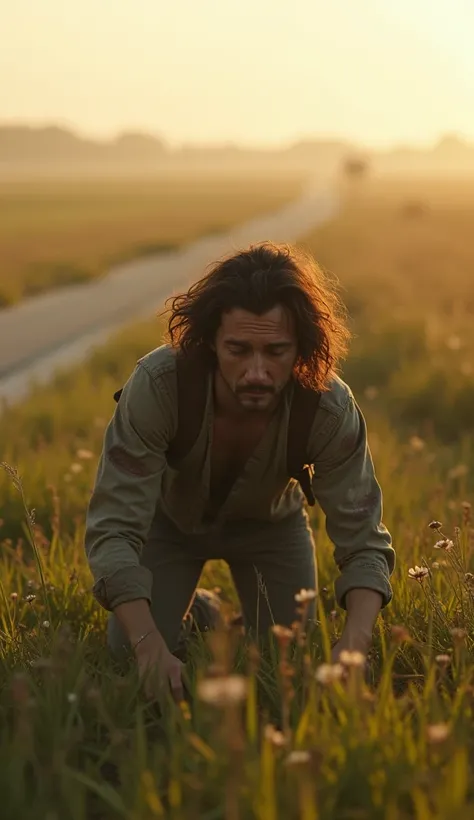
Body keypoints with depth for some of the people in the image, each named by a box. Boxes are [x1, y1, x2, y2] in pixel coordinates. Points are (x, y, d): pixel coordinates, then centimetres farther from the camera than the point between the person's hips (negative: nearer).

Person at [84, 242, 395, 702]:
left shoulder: (331, 408, -35)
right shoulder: (156, 384, -41)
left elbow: (363, 541, -30)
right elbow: (113, 528, -40)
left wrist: (354, 643, -50)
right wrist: (149, 644, -55)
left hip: (271, 523, 1)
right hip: (171, 518, -1)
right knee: (131, 665, -4)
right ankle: (197, 614, 28)